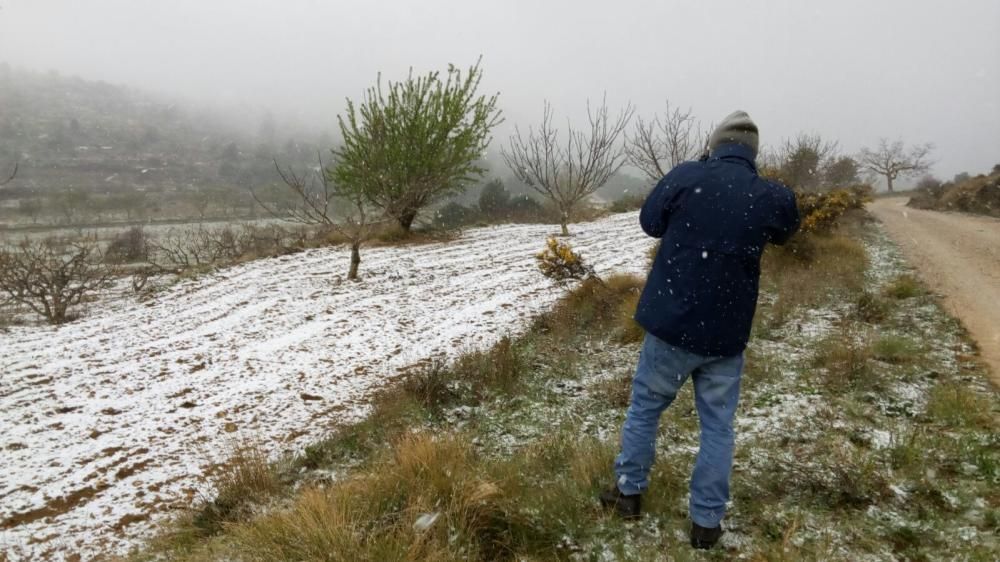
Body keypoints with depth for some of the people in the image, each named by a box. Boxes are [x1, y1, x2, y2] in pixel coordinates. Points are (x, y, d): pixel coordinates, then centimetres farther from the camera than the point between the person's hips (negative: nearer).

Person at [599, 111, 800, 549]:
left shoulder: (686, 176, -11)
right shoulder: (774, 197, -5)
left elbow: (649, 222, 4)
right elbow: (786, 231, 18)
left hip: (671, 323, -1)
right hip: (726, 334, 1)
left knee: (644, 407, 17)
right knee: (718, 426, 13)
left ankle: (630, 492, 30)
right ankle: (706, 521, 20)